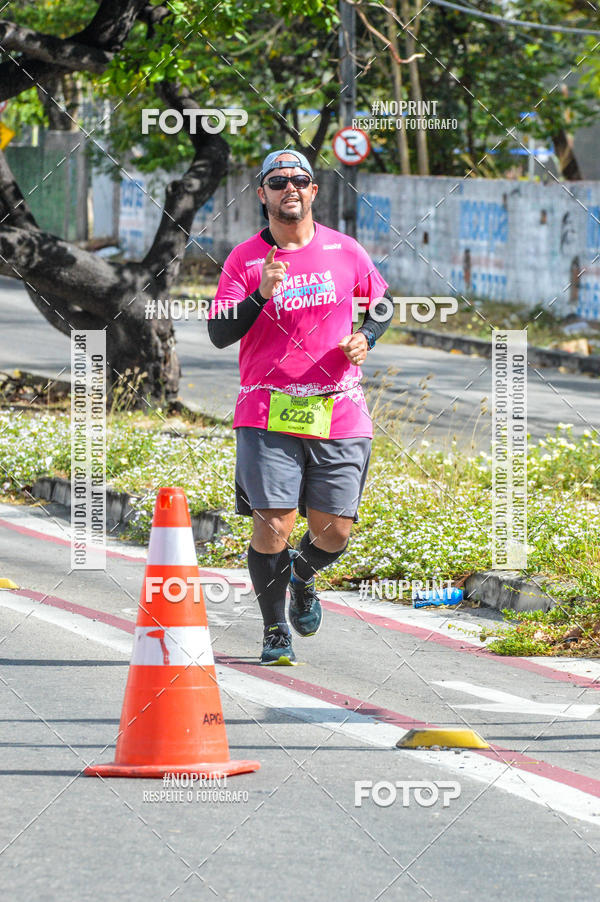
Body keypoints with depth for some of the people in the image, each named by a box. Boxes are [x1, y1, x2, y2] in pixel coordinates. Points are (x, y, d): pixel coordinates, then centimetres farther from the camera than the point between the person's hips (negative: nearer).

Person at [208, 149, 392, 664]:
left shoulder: (345, 251, 6)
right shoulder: (244, 259, 0)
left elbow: (382, 301, 22)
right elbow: (219, 333, -7)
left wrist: (365, 338, 3)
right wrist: (260, 296, -22)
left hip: (338, 412, 2)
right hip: (268, 413, -2)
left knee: (335, 531, 1)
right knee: (274, 525, -11)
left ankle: (303, 574, 37)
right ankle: (275, 630, 8)